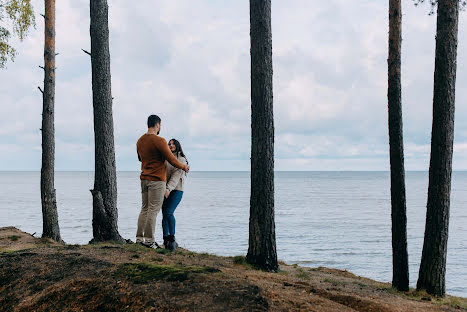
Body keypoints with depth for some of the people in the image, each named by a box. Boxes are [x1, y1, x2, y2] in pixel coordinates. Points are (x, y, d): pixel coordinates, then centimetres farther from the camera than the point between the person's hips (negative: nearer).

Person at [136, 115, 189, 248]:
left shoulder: (140, 141, 10)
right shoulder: (159, 141, -15)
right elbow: (171, 159, -12)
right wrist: (184, 166, 4)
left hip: (144, 178, 8)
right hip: (157, 180, -8)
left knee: (144, 209, 12)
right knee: (153, 210, -4)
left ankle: (139, 238, 12)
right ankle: (149, 240, -3)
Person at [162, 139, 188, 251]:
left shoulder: (181, 160, 0)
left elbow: (176, 176, -12)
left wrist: (168, 188, -25)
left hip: (176, 190, -4)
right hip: (164, 189, 4)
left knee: (168, 212, -19)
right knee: (164, 214, -2)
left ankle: (172, 238, -7)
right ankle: (166, 240, 2)